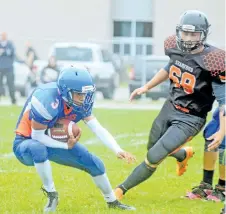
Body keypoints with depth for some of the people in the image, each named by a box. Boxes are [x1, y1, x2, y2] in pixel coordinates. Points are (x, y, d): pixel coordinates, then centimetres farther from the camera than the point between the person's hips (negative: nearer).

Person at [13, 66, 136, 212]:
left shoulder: (81, 102, -14)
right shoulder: (47, 100, -36)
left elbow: (98, 129, -12)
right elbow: (37, 136, -28)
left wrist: (118, 150, -25)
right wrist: (67, 146, -26)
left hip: (54, 142, 7)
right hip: (27, 142, -7)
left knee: (95, 164, 3)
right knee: (39, 149, -43)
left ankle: (112, 201, 28)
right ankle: (52, 195, -21)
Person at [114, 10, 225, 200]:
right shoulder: (176, 48, -8)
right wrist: (146, 87, 18)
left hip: (190, 120, -7)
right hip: (170, 108, 7)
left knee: (153, 158, -9)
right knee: (153, 148, 26)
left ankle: (122, 189, 13)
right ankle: (184, 154, 58)